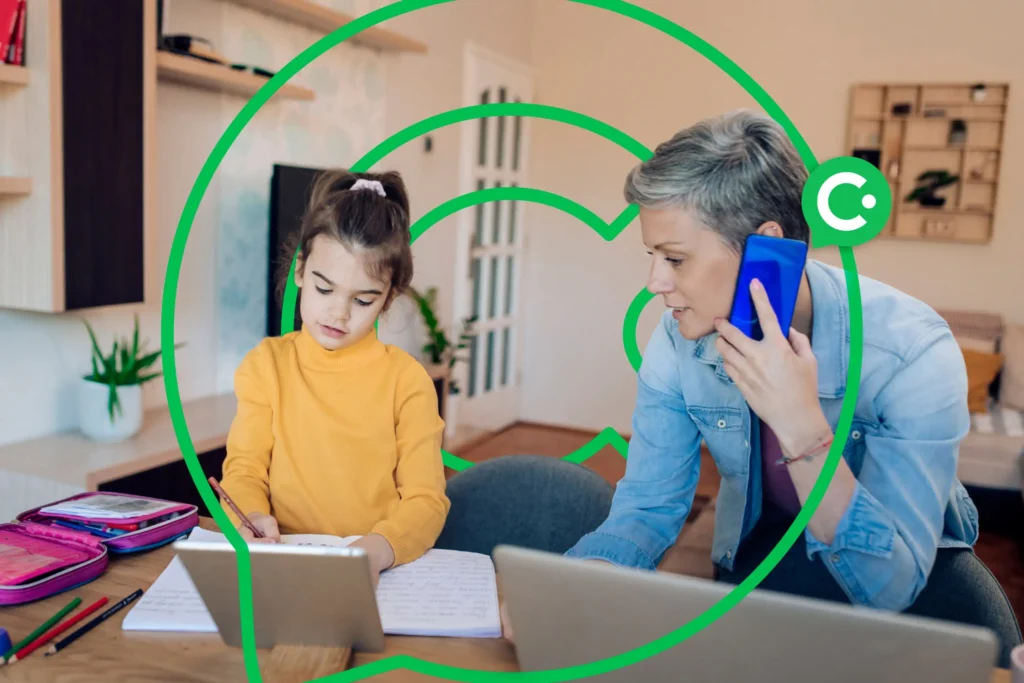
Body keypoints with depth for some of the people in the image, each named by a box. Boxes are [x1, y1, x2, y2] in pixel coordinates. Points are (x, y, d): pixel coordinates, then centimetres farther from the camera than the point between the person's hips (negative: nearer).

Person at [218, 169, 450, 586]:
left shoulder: (406, 378, 1)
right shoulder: (268, 363, 7)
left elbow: (425, 499, -4)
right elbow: (244, 470, 5)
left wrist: (377, 549, -24)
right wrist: (253, 518, -18)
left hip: (380, 570, 1)